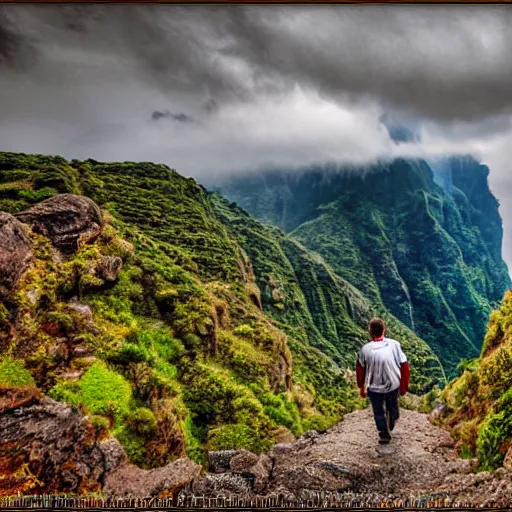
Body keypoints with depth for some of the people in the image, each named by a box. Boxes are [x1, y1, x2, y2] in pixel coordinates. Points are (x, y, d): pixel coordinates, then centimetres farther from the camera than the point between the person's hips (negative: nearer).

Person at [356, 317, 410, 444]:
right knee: (392, 406, 31)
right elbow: (405, 367, -13)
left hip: (374, 388, -2)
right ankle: (391, 424, 57)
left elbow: (360, 369, -5)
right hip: (393, 385, 2)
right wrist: (404, 386, 3)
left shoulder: (365, 349, -19)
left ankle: (384, 435, 39)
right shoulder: (394, 344, -20)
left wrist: (361, 387, 11)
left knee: (379, 412, 23)